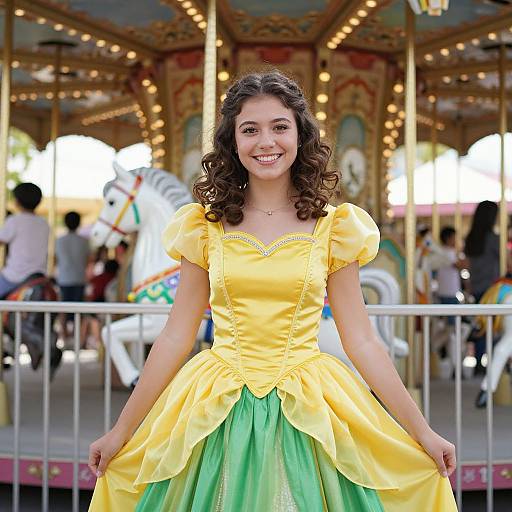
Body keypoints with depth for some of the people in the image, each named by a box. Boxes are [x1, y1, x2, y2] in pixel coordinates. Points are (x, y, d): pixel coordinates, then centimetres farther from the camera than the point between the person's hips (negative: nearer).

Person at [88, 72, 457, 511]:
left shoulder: (333, 228, 0)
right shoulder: (206, 226, 2)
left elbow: (361, 343, 1)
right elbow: (175, 338, 4)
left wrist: (422, 431, -1)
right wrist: (121, 433, 4)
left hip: (306, 416, 0)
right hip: (218, 419, 1)